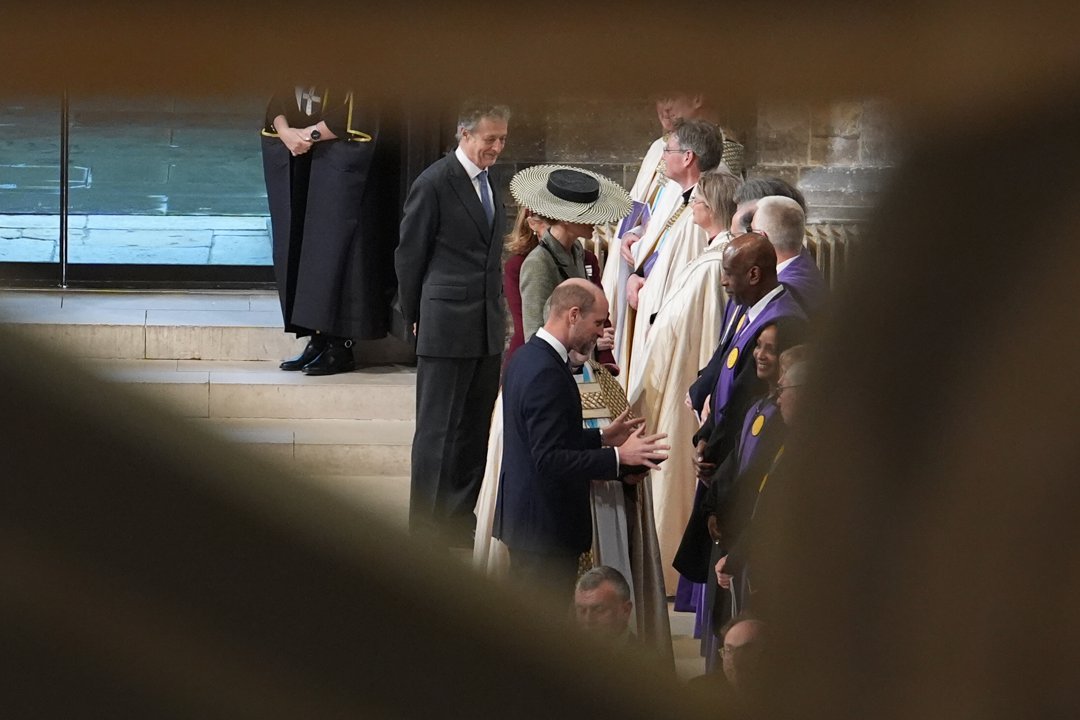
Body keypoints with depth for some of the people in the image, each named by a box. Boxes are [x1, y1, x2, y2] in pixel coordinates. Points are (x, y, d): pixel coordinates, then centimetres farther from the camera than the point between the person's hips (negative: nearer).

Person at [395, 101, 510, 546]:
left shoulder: (489, 184, 13)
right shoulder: (435, 183, -11)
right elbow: (409, 255, -5)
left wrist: (498, 315, 14)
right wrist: (415, 316, 2)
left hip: (488, 330, 7)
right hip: (447, 327, -7)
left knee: (475, 430, 11)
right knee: (438, 430, -2)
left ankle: (460, 522, 19)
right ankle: (426, 528, 3)